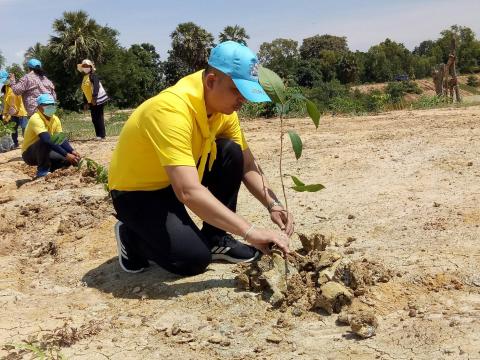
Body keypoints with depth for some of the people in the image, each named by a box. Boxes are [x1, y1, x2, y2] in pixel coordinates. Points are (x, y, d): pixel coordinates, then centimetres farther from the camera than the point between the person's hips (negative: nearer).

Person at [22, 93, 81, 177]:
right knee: (44, 141, -36)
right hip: (30, 154, -6)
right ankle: (42, 171, -19)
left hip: (46, 152, 7)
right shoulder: (36, 119, -25)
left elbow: (62, 139, -5)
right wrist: (66, 154, -43)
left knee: (70, 159, -13)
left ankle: (49, 169, 10)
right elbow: (48, 141, -38)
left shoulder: (55, 119, -2)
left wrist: (72, 152, -25)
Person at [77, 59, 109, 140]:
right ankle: (98, 135, 16)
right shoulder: (85, 77, 17)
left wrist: (94, 98, -30)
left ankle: (102, 135, -6)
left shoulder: (93, 75, -9)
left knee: (99, 118, -8)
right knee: (94, 119, 10)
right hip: (91, 101, 9)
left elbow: (96, 86, -21)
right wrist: (88, 102, 20)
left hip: (98, 100, -9)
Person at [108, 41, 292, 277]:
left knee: (232, 152, -14)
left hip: (179, 178, 7)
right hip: (136, 192, -7)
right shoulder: (172, 109, -34)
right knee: (195, 258, -24)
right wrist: (250, 232, -42)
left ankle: (215, 239, 0)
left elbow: (247, 165, -2)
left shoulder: (224, 105, -9)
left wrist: (273, 205, -18)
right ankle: (132, 236, 5)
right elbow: (189, 192, -42)